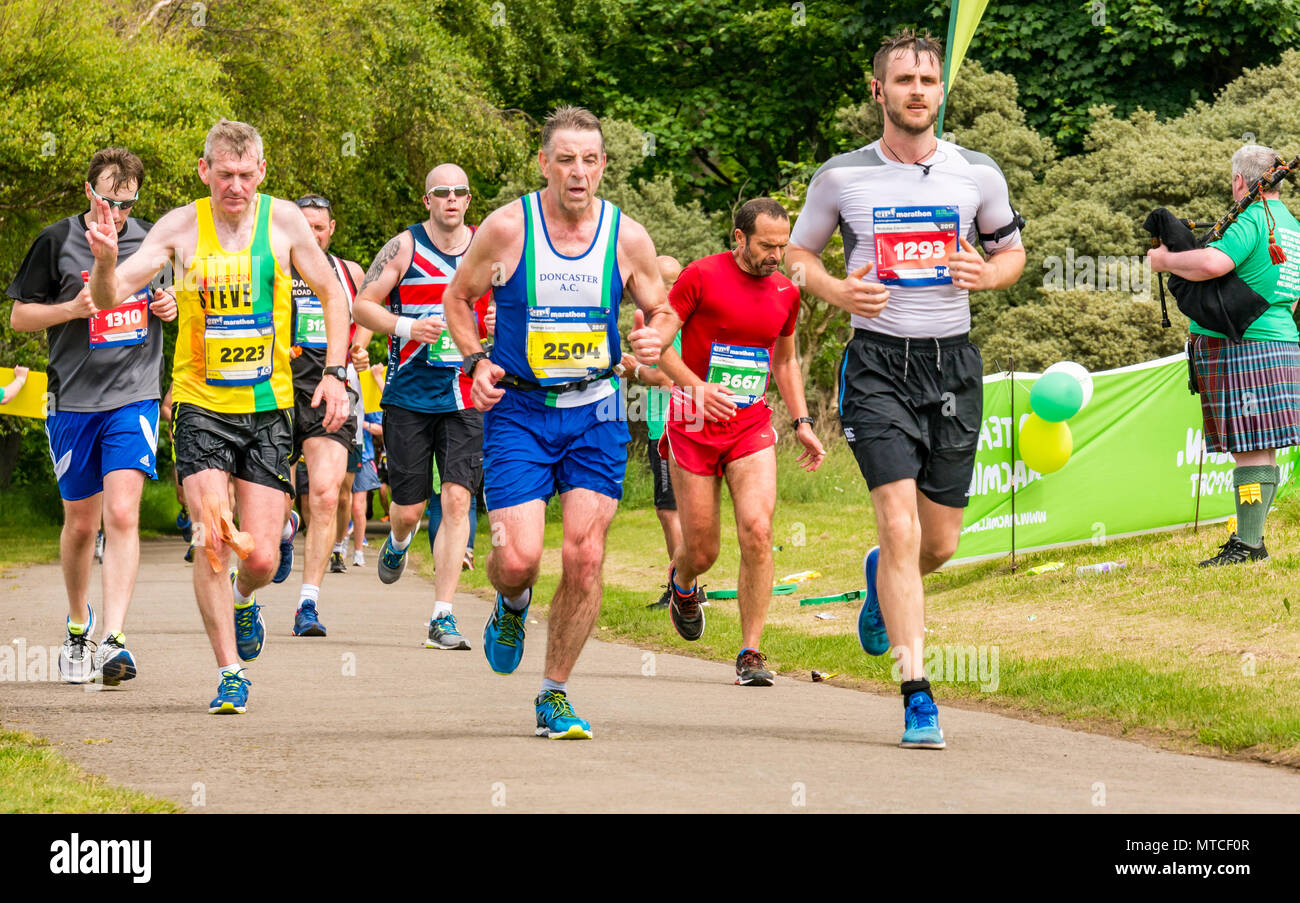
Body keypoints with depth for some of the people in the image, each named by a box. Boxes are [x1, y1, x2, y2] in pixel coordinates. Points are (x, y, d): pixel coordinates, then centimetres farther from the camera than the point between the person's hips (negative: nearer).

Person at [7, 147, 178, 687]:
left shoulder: (153, 242, 6)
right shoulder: (57, 241, -1)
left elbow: (172, 297, 23)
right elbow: (19, 317, 3)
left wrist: (173, 307, -1)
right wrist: (73, 308, -14)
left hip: (135, 396, 0)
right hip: (73, 400, 0)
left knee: (122, 515, -15)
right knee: (81, 523, 9)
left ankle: (112, 641, -20)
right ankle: (77, 623, 33)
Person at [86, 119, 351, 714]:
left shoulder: (283, 220, -3)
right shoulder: (182, 228, -6)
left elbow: (332, 295, 9)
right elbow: (110, 297, -11)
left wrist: (335, 372, -1)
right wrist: (106, 261, -33)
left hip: (268, 407, 1)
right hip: (201, 404, -1)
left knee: (261, 558, -2)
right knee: (213, 542, -14)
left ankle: (243, 599, 35)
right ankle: (230, 674, -2)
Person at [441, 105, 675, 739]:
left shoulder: (628, 238, -3)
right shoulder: (506, 228, -8)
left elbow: (662, 312, 11)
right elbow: (459, 297, 8)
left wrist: (656, 337, -13)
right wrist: (476, 361, -8)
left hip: (595, 413, 2)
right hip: (519, 409, -1)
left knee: (584, 556, -7)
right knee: (518, 558, -13)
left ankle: (555, 694, 9)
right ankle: (512, 606, 27)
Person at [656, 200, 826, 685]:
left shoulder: (785, 292, 7)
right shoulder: (702, 276, -9)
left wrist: (802, 422, 13)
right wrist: (697, 387, -22)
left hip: (752, 427, 3)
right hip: (694, 426, -3)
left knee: (757, 531, -18)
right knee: (702, 550, 2)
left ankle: (750, 654, -9)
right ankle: (682, 584, 42)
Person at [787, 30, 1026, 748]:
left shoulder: (978, 173, 5)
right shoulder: (841, 176, 0)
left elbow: (1012, 251, 18)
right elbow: (797, 253, 12)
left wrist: (987, 274, -6)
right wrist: (834, 289, -9)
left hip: (953, 364, 3)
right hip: (878, 362, -2)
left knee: (939, 542, 8)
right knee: (901, 527, -16)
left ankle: (882, 579, 46)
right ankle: (917, 696, -14)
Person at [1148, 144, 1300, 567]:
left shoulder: (1250, 220, -13)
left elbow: (1213, 263, -29)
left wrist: (1166, 260, -12)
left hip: (1241, 349, -9)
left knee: (1251, 448, -10)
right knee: (1258, 449, 10)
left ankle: (1247, 544, -12)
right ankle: (1253, 538, 13)